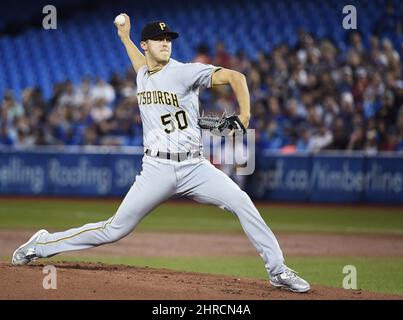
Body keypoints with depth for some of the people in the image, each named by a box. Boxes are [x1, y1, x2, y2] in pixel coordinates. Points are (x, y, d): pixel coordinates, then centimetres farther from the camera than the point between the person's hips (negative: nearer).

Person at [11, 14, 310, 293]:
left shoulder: (185, 72, -5)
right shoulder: (143, 76, 11)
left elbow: (234, 76, -15)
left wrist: (244, 116, -25)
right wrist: (125, 37, 40)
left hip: (194, 166, -2)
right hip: (157, 169, 2)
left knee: (241, 202, -20)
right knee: (116, 228, 1)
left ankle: (278, 270, -13)